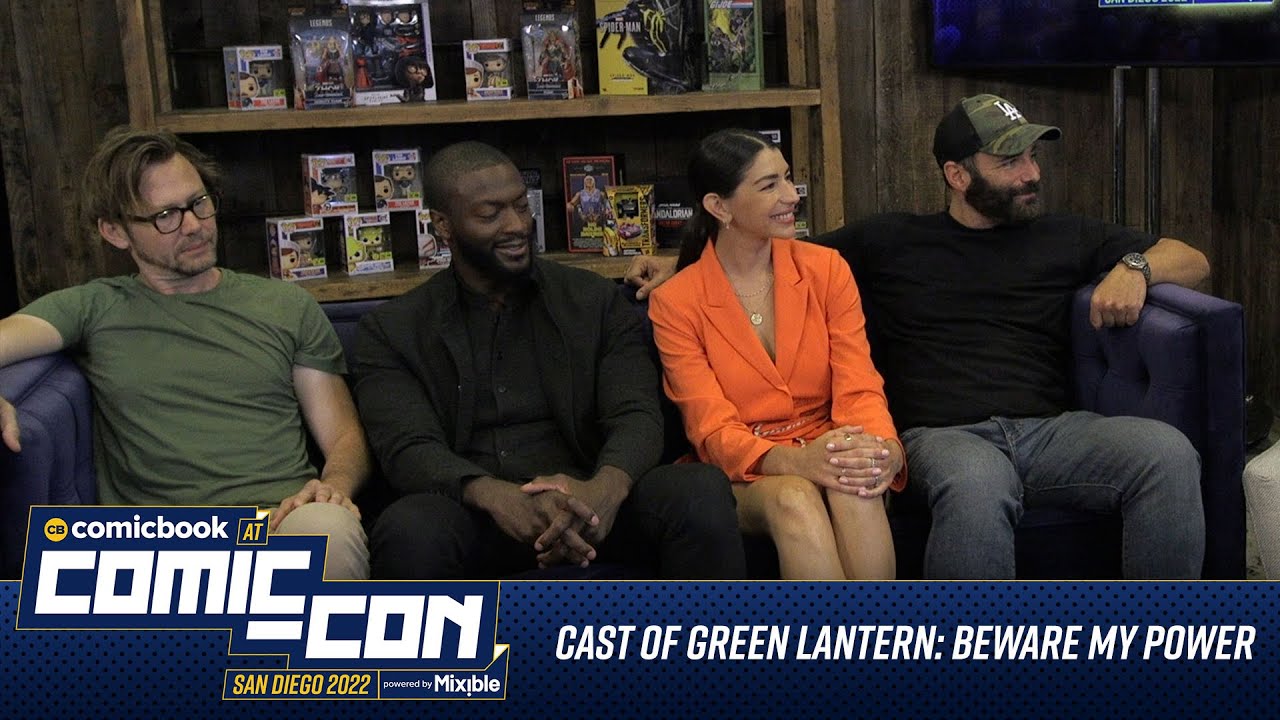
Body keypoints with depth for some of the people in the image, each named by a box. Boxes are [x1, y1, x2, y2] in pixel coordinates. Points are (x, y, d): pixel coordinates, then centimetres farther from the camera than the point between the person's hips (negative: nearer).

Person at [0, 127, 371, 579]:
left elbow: (344, 436, 17)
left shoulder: (288, 308, 20)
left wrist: (332, 488, -8)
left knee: (327, 529, -37)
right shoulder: (94, 309, 18)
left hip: (285, 525, 3)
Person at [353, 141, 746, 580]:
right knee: (408, 531, -36)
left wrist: (607, 486, -26)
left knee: (703, 492, -29)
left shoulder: (596, 302, 12)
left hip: (586, 502, 1)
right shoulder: (391, 331, 8)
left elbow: (637, 415, 0)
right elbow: (408, 450, -6)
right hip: (472, 514, -1)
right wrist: (499, 498, -29)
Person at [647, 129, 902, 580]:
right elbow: (711, 428, -10)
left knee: (854, 488, -34)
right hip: (743, 476, -2)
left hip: (826, 454, 2)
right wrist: (792, 461, -32)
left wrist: (883, 448, -28)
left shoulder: (826, 269, 6)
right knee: (794, 499, -36)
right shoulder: (675, 303, -2)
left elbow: (858, 387, -3)